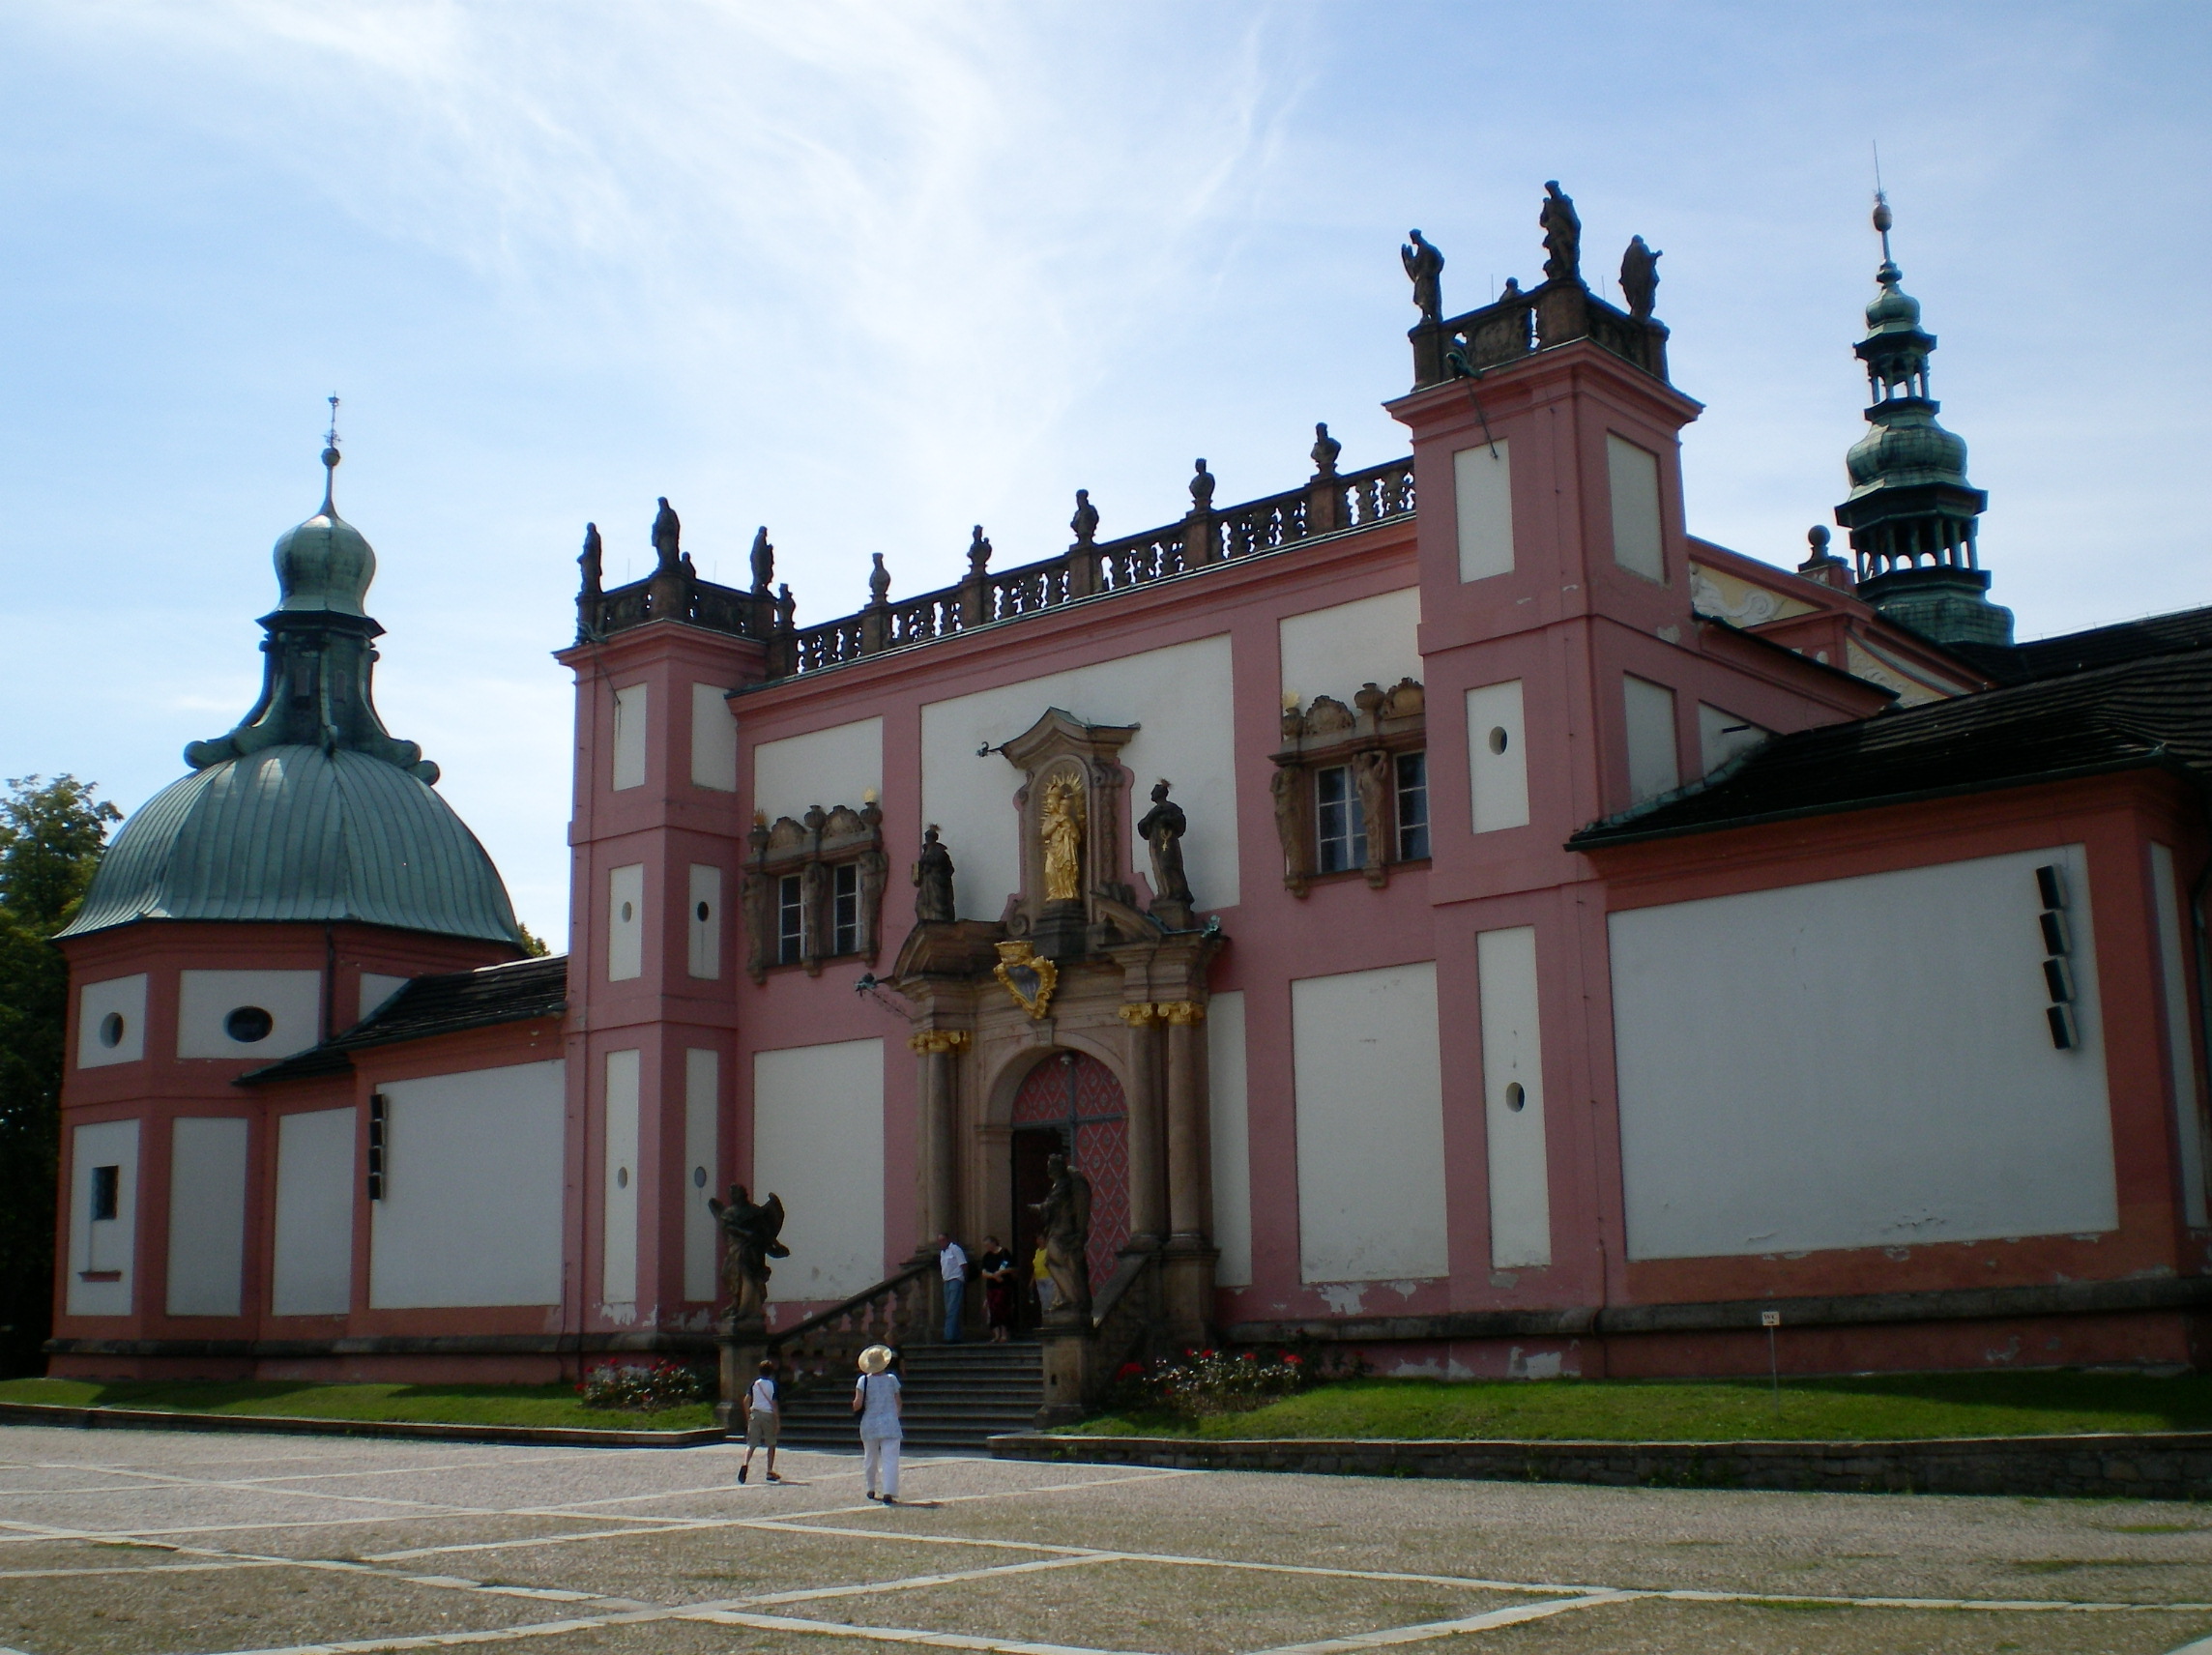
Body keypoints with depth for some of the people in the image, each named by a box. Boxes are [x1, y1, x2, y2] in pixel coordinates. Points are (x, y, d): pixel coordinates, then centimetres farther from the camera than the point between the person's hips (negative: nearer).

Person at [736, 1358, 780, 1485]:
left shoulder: (754, 1383, 6)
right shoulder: (773, 1385, -3)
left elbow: (746, 1401, 3)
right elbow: (774, 1404, -8)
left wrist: (748, 1417, 12)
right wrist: (778, 1422, -5)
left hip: (755, 1414, 2)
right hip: (768, 1415, -2)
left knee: (751, 1443, -1)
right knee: (771, 1444, 13)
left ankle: (745, 1464, -28)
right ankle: (770, 1472, 14)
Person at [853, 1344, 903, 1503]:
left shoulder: (864, 1380, -6)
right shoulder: (892, 1379, -3)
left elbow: (857, 1404, -12)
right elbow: (898, 1403, 4)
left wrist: (855, 1408, 10)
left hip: (869, 1424, 1)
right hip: (890, 1424, -1)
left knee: (870, 1458, 18)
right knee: (890, 1458, -5)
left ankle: (872, 1490, 30)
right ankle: (888, 1492, -16)